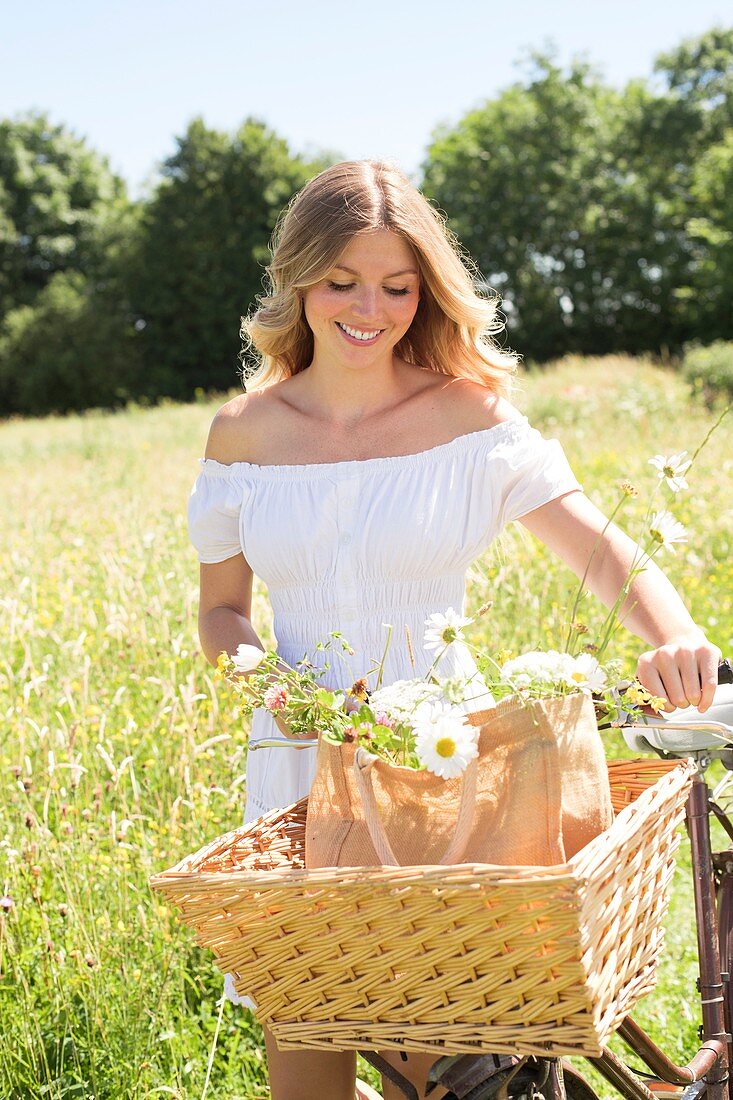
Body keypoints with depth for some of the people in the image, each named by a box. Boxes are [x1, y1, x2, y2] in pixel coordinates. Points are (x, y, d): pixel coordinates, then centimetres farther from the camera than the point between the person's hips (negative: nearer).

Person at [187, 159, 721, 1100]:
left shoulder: (469, 416, -5)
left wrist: (673, 636, -32)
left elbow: (605, 552, -12)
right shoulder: (244, 432, 2)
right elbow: (220, 606, 11)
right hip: (302, 759, 2)